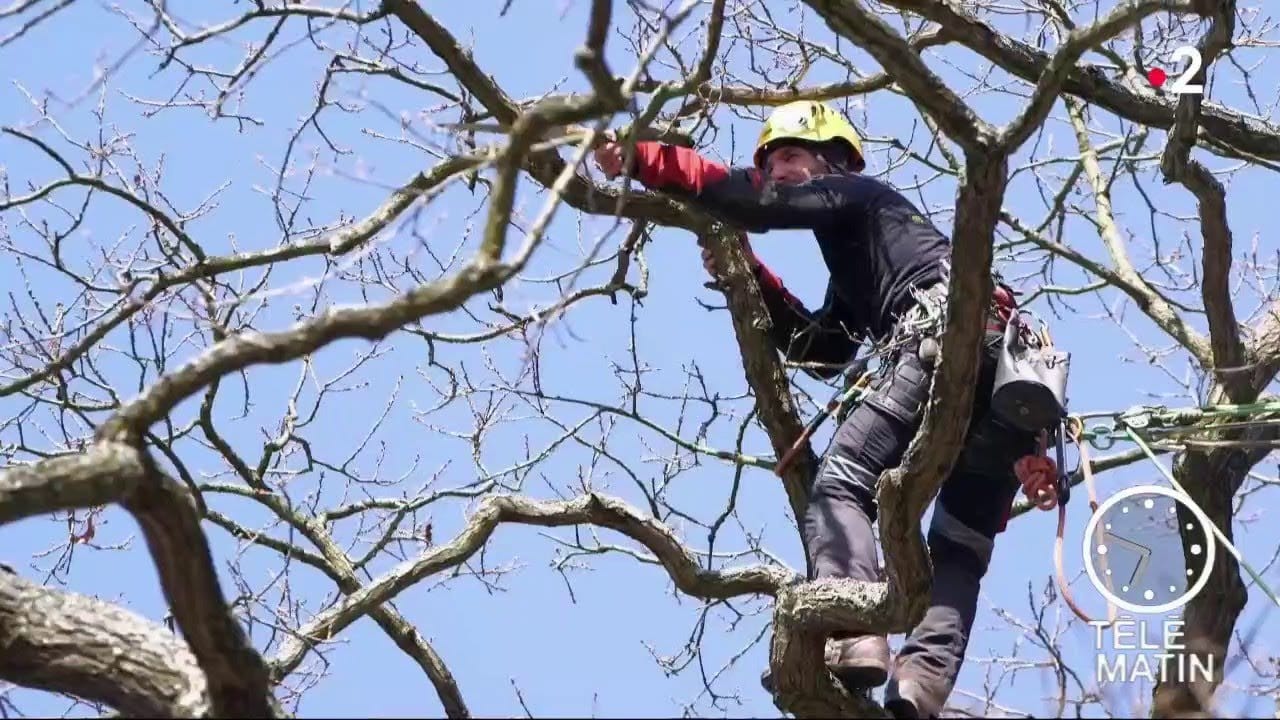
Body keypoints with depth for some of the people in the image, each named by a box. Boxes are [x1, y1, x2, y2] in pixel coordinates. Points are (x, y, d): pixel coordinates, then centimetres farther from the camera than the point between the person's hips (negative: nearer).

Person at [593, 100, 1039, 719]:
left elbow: (756, 204, -3)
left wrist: (640, 159, -1)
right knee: (958, 550, 3)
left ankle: (852, 637, -33)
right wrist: (749, 276, 28)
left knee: (841, 482, -14)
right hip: (1011, 367, 9)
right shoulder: (857, 269, 40)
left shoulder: (855, 193, 15)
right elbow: (821, 352, 31)